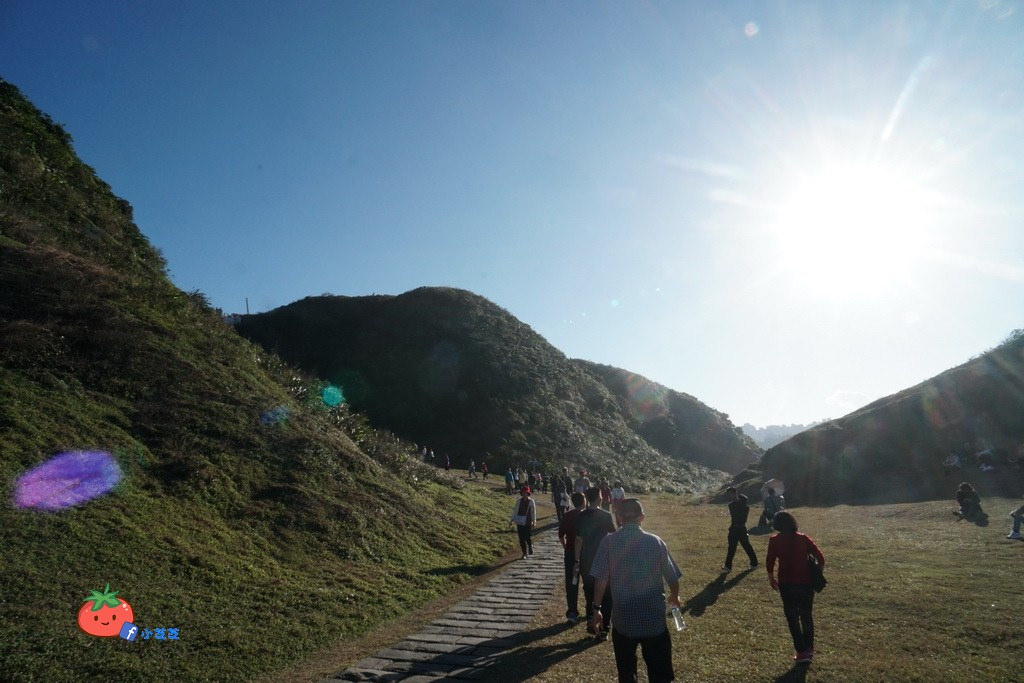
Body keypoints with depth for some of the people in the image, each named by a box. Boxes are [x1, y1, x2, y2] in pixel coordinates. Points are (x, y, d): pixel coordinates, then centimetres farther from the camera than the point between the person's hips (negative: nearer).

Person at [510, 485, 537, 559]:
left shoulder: (531, 501, -2)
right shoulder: (519, 501, 4)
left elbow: (533, 512, 2)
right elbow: (515, 511, 10)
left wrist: (534, 522, -1)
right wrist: (512, 520, 9)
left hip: (528, 523, -3)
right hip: (519, 522, 3)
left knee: (527, 537, -5)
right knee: (521, 538, 3)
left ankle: (530, 546, 30)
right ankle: (524, 554, 15)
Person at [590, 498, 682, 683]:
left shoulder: (608, 542, -9)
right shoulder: (655, 542, -7)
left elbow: (601, 580, -10)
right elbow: (672, 577, 0)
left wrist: (597, 608, 3)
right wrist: (674, 597, 21)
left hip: (623, 619, 0)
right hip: (655, 619, 0)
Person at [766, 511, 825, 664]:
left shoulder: (775, 540, -5)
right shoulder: (803, 538, 0)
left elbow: (770, 562, -3)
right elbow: (820, 558, -3)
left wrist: (771, 579, 13)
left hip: (787, 584, -3)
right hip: (806, 583, 3)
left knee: (792, 617, 10)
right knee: (807, 616, 20)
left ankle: (802, 652, 8)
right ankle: (809, 649, 28)